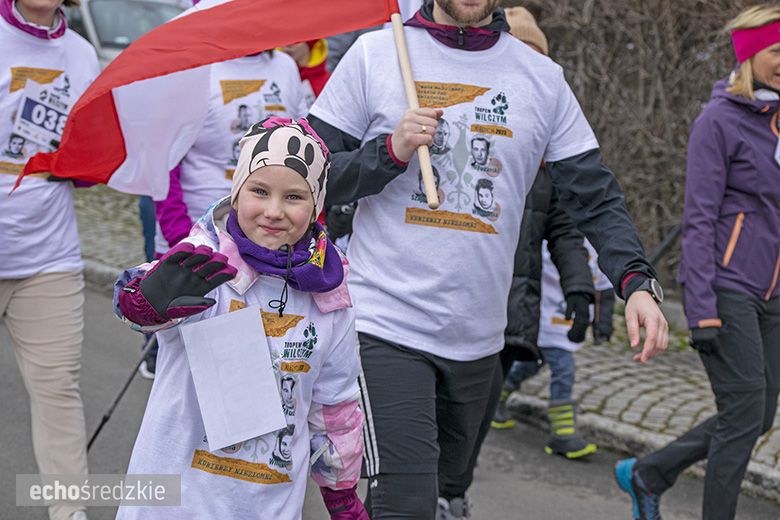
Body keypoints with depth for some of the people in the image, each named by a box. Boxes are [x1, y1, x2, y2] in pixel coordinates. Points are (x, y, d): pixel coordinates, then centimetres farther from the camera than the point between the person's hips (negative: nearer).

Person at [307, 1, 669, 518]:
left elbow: (595, 195, 2)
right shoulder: (374, 54, -2)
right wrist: (392, 151, -18)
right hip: (387, 324, -4)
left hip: (478, 335, 5)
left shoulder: (544, 77, 4)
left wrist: (637, 280, -14)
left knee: (446, 472, 24)